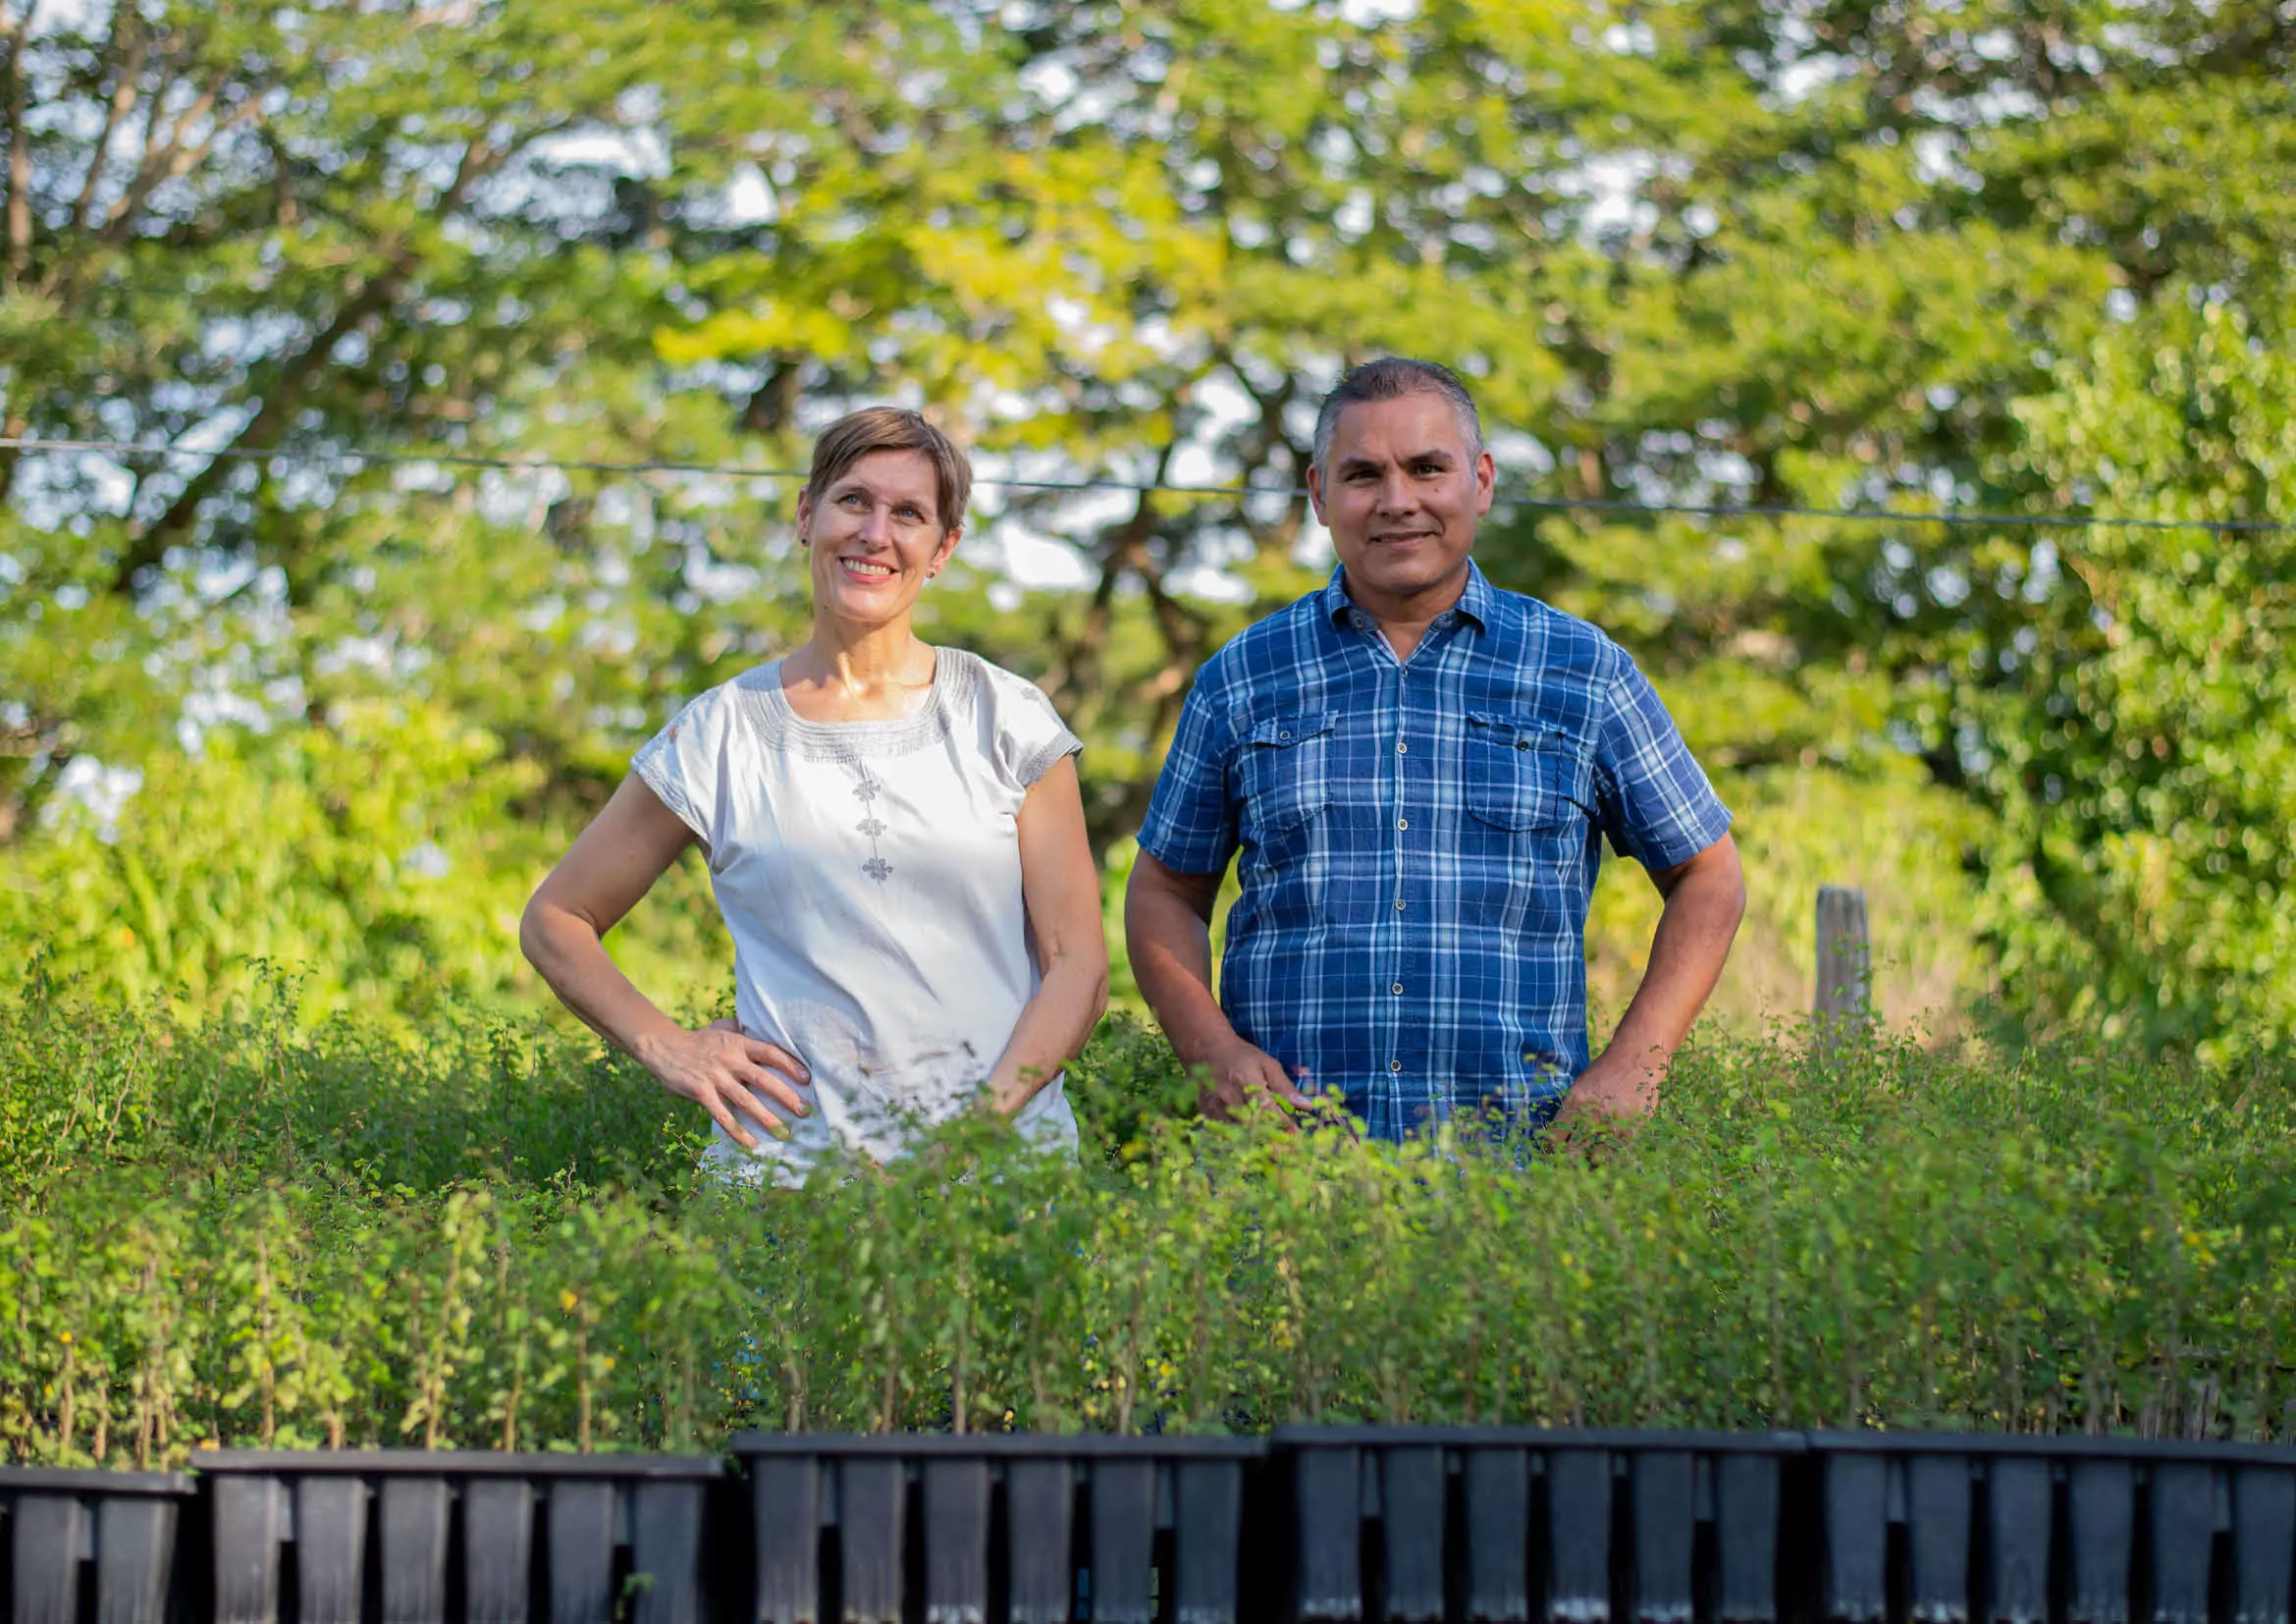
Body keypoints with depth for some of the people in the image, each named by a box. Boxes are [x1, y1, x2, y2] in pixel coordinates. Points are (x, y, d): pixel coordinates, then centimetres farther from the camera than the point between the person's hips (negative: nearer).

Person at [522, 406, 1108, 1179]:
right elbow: (554, 921, 15)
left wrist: (985, 1119, -11)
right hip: (791, 1165, 0)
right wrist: (666, 1048, 1)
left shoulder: (1006, 719, 5)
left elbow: (1078, 966, 3)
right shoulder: (722, 734, 5)